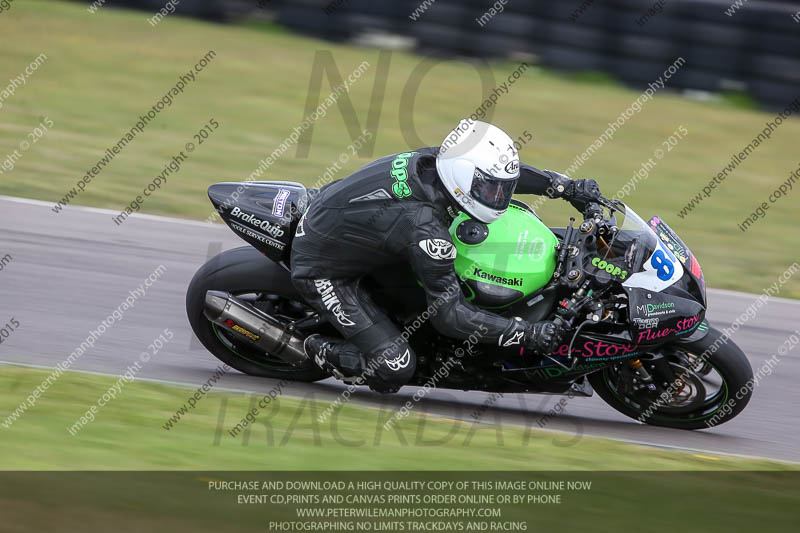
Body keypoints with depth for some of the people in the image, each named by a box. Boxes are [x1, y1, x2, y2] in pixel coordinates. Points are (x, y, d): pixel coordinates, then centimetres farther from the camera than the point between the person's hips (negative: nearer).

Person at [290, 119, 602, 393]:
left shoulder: (431, 160, -14)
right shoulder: (424, 227, -35)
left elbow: (497, 173, 7)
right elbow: (448, 315, -30)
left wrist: (567, 187, 3)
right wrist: (527, 333, -29)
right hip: (322, 271, -9)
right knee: (395, 368, -14)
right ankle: (319, 349, 11)